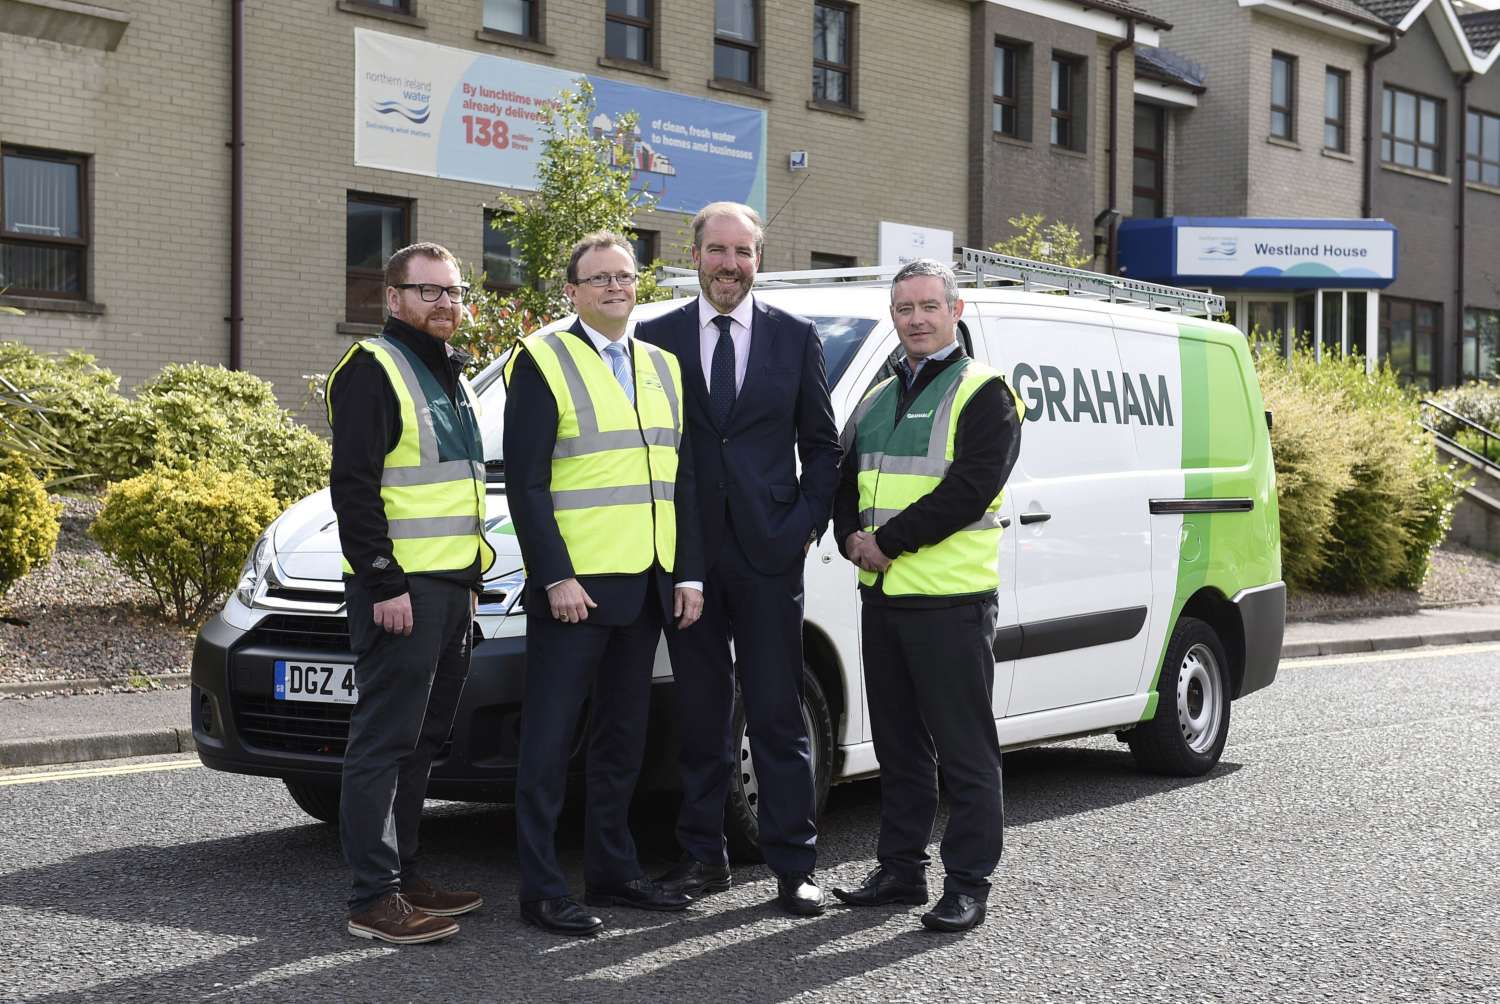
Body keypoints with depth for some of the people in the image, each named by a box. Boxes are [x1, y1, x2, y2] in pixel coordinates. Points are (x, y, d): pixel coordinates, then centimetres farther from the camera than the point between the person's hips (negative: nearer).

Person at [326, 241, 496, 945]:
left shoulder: (450, 377, 20)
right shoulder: (373, 371, -8)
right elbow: (353, 486, -15)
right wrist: (384, 584, -21)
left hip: (451, 587, 9)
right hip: (399, 587, -9)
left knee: (420, 740, 13)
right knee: (385, 741, -8)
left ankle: (404, 875, 21)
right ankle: (375, 898, -7)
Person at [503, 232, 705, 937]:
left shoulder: (661, 368, 16)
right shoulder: (543, 362, -4)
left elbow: (682, 480, 16)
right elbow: (525, 483, -10)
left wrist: (688, 574, 7)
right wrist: (555, 577, -17)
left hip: (646, 587, 7)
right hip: (572, 586, -7)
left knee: (622, 737, 14)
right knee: (551, 740, -3)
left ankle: (613, 870, 24)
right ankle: (541, 890, 1)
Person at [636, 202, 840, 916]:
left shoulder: (795, 338, 7)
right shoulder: (656, 339, 6)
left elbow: (821, 444, 9)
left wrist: (809, 524, -2)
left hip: (769, 552, -1)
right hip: (687, 554, 1)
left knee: (778, 715, 1)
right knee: (700, 716, 9)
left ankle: (793, 866, 6)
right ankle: (703, 857, 18)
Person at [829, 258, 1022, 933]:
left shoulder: (983, 395, -5)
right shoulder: (877, 400, 18)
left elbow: (971, 487, -16)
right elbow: (845, 479, 18)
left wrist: (890, 540, -16)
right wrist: (853, 537, -2)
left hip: (951, 599, -8)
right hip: (882, 596, 8)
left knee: (964, 750, -2)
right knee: (898, 746, 15)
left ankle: (967, 884, 3)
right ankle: (901, 870, 24)